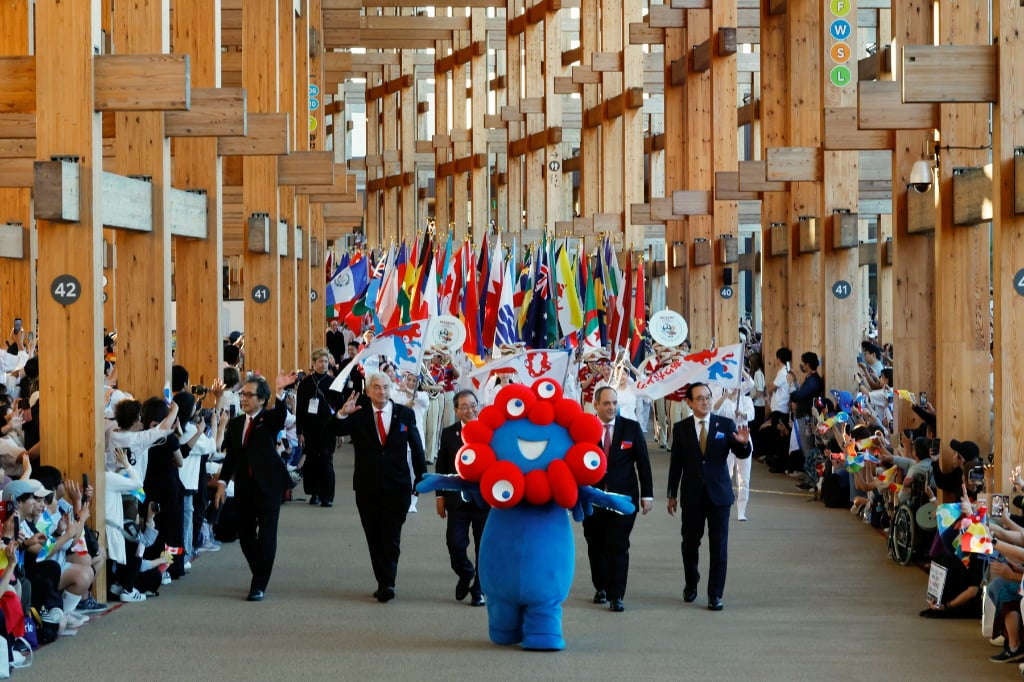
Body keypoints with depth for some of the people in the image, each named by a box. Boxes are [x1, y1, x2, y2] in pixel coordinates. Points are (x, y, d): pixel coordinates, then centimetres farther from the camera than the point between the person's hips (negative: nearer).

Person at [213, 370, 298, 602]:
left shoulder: (269, 419, -3)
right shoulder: (235, 424, 11)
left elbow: (281, 416, -27)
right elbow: (230, 456, 11)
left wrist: (280, 392, -43)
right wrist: (222, 483, 2)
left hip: (268, 486, -5)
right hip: (245, 487, 5)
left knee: (266, 536, -6)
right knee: (245, 535, 8)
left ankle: (259, 585, -1)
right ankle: (260, 577, 26)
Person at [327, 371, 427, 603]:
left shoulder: (405, 414, 3)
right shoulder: (359, 416, 2)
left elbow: (416, 447, 8)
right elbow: (332, 431, -10)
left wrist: (421, 478, 8)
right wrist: (342, 414, -30)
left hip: (397, 488, -2)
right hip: (367, 488, 2)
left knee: (391, 538, -8)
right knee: (374, 539, 8)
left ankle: (387, 584, -13)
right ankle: (383, 583, 16)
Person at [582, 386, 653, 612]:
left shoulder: (632, 428, 3)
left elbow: (643, 462, 5)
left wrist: (647, 494, 1)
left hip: (623, 497, -1)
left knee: (618, 547, -7)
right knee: (596, 546, 9)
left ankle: (616, 596, -4)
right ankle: (601, 588, 27)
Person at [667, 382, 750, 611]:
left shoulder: (726, 425, 1)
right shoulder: (681, 428, 3)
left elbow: (741, 454, -5)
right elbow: (675, 463, 6)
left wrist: (743, 443, -28)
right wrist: (672, 494, 6)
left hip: (719, 493, -1)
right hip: (692, 495, 1)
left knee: (719, 546, -3)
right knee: (690, 543, 10)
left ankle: (715, 595, 2)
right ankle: (691, 584, 33)